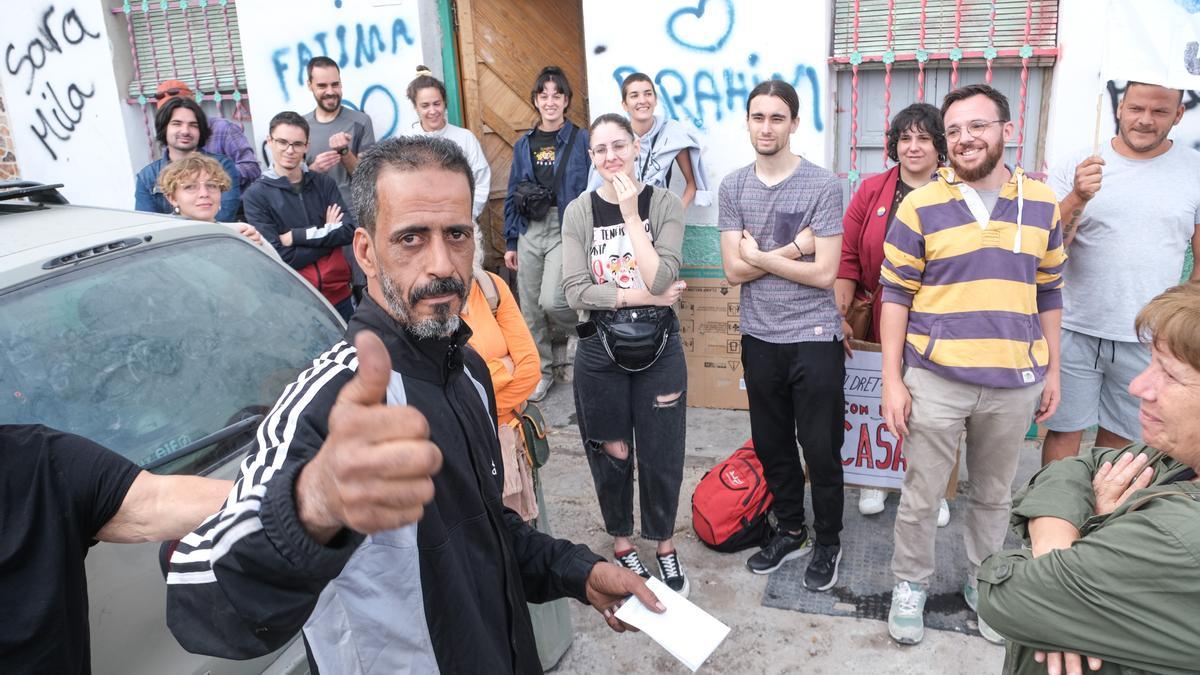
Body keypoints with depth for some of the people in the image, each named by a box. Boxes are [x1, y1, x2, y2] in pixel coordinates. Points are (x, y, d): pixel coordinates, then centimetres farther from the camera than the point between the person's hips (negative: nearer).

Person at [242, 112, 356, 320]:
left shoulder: (324, 183, 4)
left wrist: (296, 236, -14)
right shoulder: (256, 195, -7)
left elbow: (349, 231, -8)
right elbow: (279, 258, -15)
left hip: (338, 294, 3)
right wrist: (327, 235, -11)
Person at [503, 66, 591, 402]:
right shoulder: (523, 145, 11)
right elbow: (512, 196, 14)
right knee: (530, 308, 7)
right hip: (529, 231, 4)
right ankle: (541, 372, 23)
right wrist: (510, 242, 10)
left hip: (567, 229, -4)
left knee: (551, 300, -18)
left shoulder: (581, 140, -1)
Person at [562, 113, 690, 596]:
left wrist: (631, 213, -18)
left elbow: (661, 278, -19)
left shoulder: (663, 204, -5)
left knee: (660, 453, 9)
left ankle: (665, 545, 33)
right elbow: (576, 292, -12)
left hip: (659, 348, 0)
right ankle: (621, 542, 36)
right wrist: (645, 296, -16)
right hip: (600, 350, 1)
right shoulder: (579, 211, -3)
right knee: (610, 453, 13)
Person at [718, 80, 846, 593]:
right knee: (771, 445, 16)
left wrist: (758, 255, -10)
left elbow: (823, 273, -16)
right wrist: (792, 248, -14)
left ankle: (827, 542, 28)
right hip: (759, 337, 4)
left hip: (814, 338, -4)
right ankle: (791, 531, 36)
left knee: (820, 449, 7)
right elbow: (733, 270, -5)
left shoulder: (823, 186, -10)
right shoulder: (733, 187, 2)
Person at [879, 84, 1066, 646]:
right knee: (921, 494, 8)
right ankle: (910, 584, 29)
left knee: (994, 494, 17)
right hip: (935, 381, -2)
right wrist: (892, 380, -7)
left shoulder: (1042, 204, 5)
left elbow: (1048, 294, 12)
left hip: (1014, 384, 3)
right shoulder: (920, 206, -4)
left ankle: (981, 583, 37)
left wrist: (1052, 372, 11)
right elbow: (896, 296, -4)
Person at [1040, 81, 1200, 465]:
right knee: (1063, 432, 6)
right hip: (1076, 332, -1)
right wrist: (1077, 198, -24)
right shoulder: (1076, 167, -2)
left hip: (1148, 341, 1)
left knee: (1119, 437, 13)